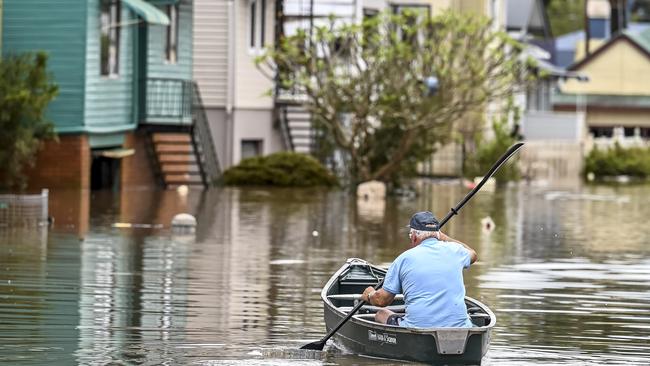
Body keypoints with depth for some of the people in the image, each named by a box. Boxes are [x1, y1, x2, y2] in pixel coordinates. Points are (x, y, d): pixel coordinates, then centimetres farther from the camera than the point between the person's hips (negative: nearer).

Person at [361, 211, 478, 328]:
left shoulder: (404, 258, 0)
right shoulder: (454, 250, 6)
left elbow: (382, 300, 6)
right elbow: (472, 254, 34)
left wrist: (369, 295, 29)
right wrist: (443, 237, 43)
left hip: (416, 326, -3)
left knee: (381, 315, 23)